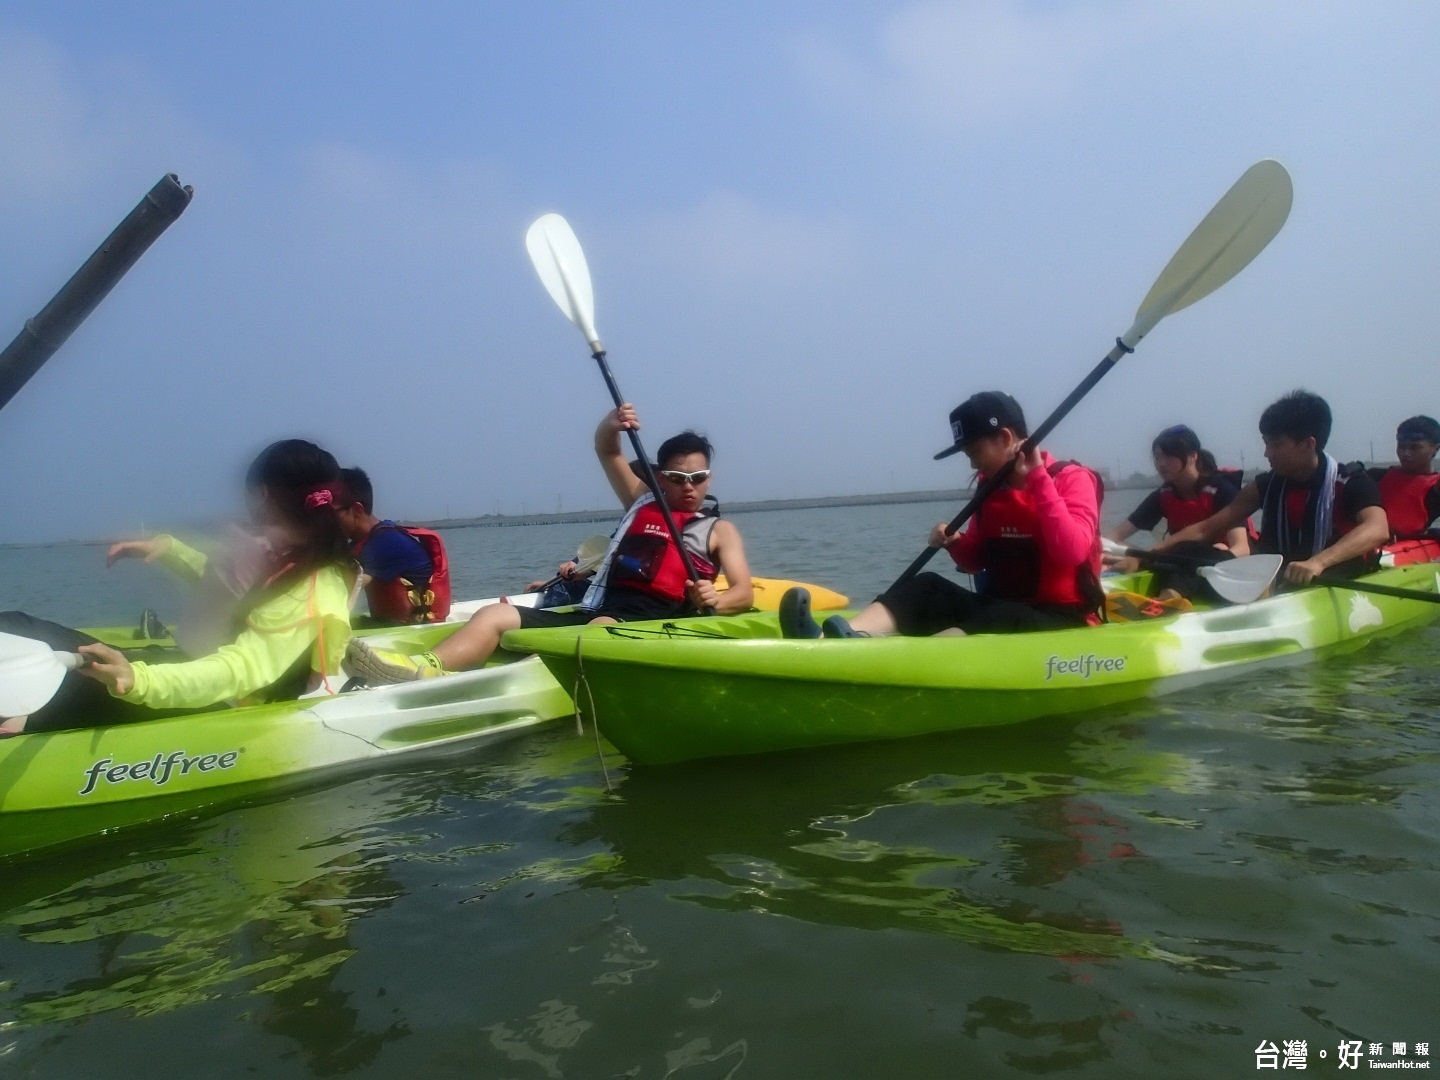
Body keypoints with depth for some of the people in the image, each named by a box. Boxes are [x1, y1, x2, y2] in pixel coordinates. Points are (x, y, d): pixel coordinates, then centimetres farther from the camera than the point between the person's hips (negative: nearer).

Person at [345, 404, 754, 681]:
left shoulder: (720, 530, 16)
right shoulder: (641, 503, 26)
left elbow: (745, 593, 5)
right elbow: (606, 451, 23)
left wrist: (714, 602, -18)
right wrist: (612, 423, -1)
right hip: (591, 615, 5)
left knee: (601, 631, -40)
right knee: (495, 615, -15)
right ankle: (423, 670, -42)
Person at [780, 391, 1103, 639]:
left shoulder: (1072, 479, -7)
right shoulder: (991, 488, 11)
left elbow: (1072, 552, -25)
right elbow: (976, 562, 20)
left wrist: (1038, 478, -21)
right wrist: (956, 543, -3)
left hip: (1061, 620, -5)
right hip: (1000, 608, 6)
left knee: (999, 619, -36)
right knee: (928, 588, -18)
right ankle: (827, 642, -46)